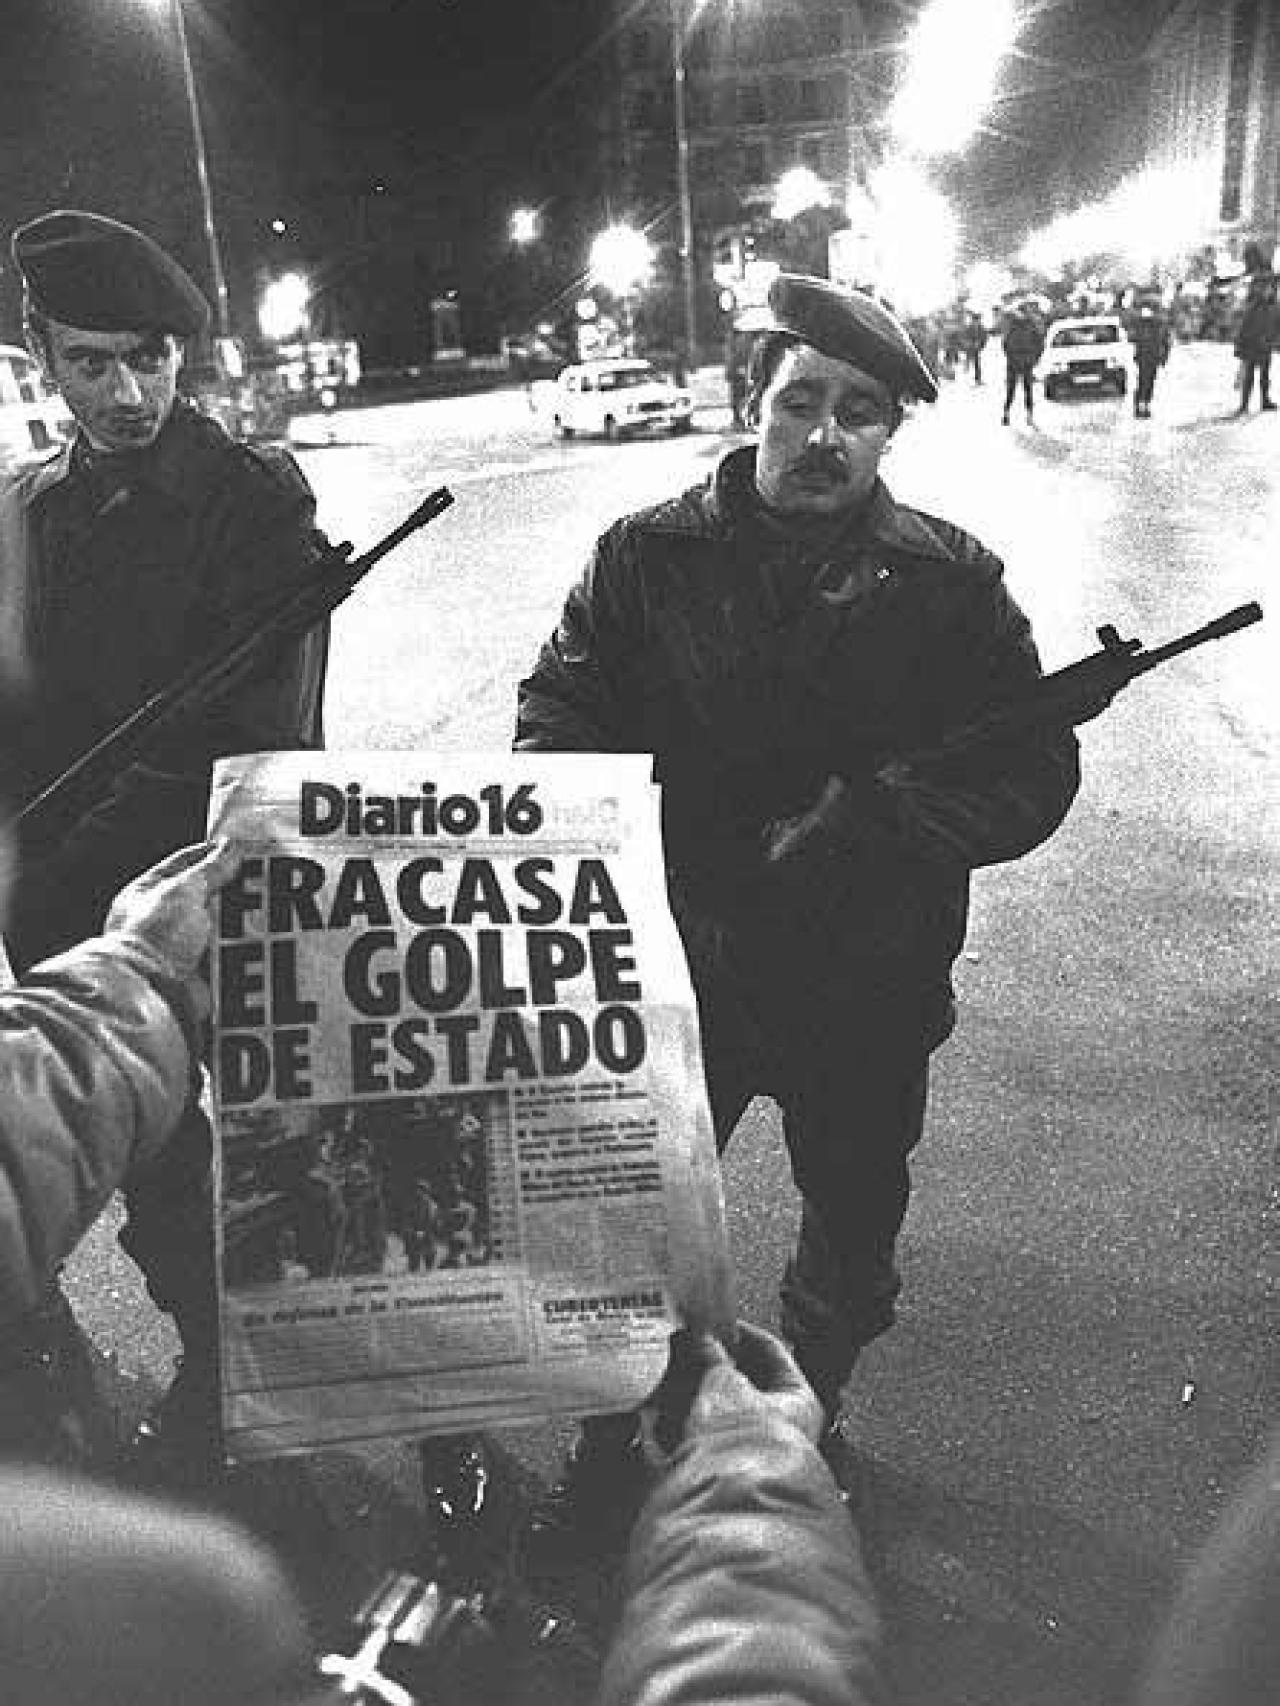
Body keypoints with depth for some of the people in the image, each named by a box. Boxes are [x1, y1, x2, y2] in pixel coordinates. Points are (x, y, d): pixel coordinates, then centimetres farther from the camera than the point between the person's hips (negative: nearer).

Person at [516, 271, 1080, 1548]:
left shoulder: (948, 582, -4)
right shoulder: (647, 558, -4)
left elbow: (1034, 773, -8)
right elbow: (555, 717, -4)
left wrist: (865, 821, -22)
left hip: (868, 988, 1)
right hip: (677, 966, 0)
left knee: (851, 1238, 21)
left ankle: (807, 1430, 51)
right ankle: (609, 1443, 44)